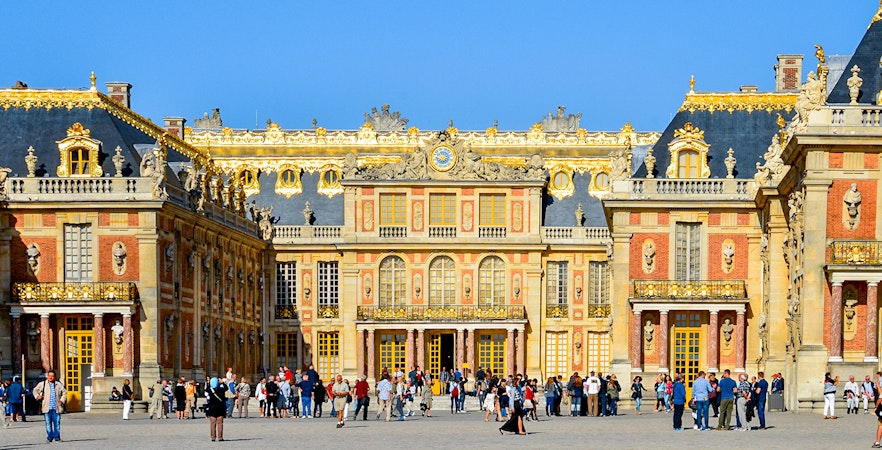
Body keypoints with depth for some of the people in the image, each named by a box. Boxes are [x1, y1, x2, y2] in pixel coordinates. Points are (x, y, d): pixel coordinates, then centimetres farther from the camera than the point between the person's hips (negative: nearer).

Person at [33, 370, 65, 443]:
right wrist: (37, 396, 2)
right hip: (47, 408, -1)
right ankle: (49, 437, 7)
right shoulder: (42, 384, 6)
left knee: (57, 423, -1)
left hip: (56, 408, 1)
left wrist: (62, 400, 3)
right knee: (48, 423, 0)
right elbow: (35, 390, 20)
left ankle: (57, 437, 8)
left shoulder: (59, 384, 8)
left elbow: (64, 393, 18)